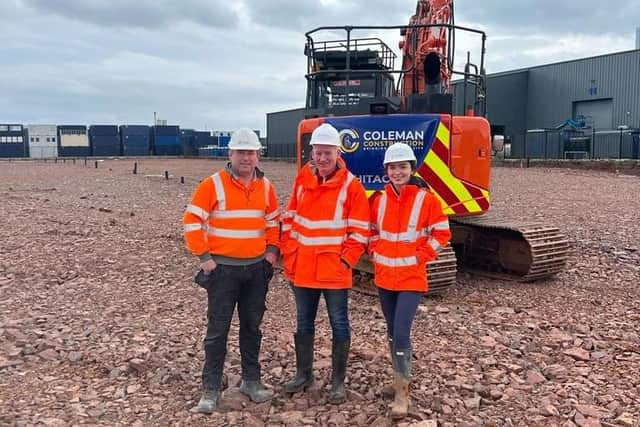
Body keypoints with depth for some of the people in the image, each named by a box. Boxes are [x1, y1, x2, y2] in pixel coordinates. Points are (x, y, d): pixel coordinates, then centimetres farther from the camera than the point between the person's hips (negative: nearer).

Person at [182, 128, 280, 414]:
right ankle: (210, 390, 13)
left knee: (252, 327, 14)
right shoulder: (213, 184, -9)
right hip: (223, 268, -4)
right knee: (218, 329, 2)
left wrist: (272, 250, 4)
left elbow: (273, 221, 17)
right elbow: (191, 222, -10)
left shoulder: (265, 186, 6)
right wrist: (204, 257, -14)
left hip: (257, 268, 4)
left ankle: (251, 381, 29)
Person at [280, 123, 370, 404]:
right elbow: (290, 219, 10)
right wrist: (288, 253, 4)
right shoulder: (302, 180, 5)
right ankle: (304, 374, 34)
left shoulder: (351, 185, -8)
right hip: (301, 268, 5)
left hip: (334, 271, -4)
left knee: (339, 325, 8)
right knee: (304, 324, 17)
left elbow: (359, 231, -7)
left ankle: (338, 382, 23)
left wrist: (346, 260, -13)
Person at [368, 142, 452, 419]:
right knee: (393, 332, 15)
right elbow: (372, 231, 17)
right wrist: (375, 254, 4)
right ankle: (400, 378, 34)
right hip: (384, 276, 5)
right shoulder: (379, 200, 3)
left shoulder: (426, 199, -9)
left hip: (411, 278, -5)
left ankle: (402, 393, 3)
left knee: (401, 334, -11)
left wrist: (420, 257, -10)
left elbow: (442, 233, -5)